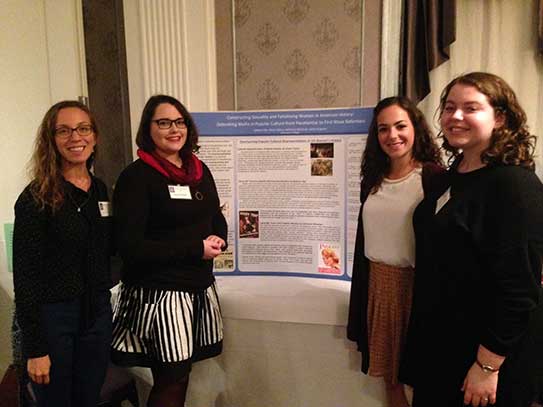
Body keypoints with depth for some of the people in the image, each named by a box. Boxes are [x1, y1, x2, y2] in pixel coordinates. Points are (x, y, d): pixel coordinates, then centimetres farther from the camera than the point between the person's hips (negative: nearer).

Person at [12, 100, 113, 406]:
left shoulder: (101, 190, 5)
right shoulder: (36, 198, -13)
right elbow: (25, 277, -13)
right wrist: (35, 347, -14)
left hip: (98, 312, 5)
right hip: (53, 317, -5)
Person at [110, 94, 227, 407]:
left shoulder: (199, 170, 9)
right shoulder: (137, 176, -10)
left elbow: (217, 218, 20)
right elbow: (130, 246, -15)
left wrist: (217, 240, -4)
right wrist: (196, 249, -16)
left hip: (201, 286, 6)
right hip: (159, 292, -6)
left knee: (181, 374, 15)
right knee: (171, 381, 5)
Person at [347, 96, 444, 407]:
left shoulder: (433, 176, -12)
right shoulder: (373, 179, 7)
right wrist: (360, 290, 13)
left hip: (417, 283, -5)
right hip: (376, 282, 6)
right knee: (388, 367, 18)